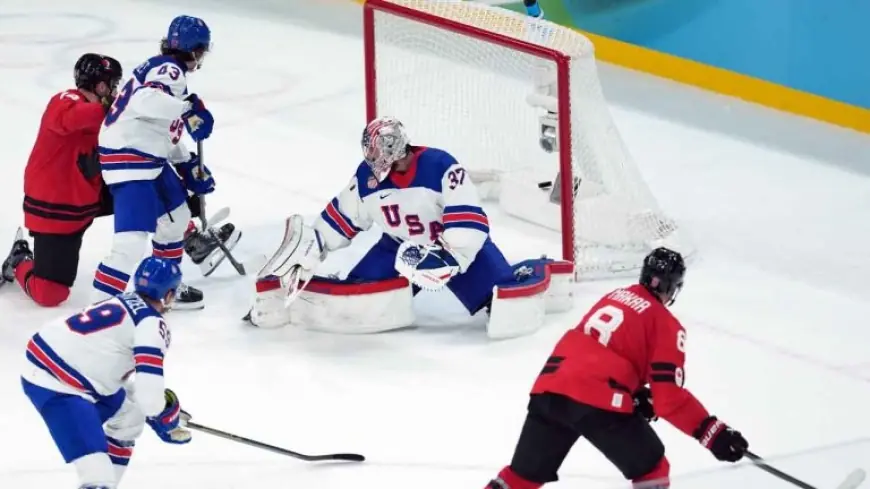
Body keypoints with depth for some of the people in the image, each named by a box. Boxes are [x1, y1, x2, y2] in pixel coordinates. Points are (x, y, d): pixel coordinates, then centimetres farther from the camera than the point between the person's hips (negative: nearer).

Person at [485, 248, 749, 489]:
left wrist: (638, 395, 31)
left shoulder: (614, 297, 25)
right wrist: (713, 432, -4)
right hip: (599, 402, -6)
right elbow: (669, 396, -5)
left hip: (550, 389, 6)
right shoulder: (666, 325, 4)